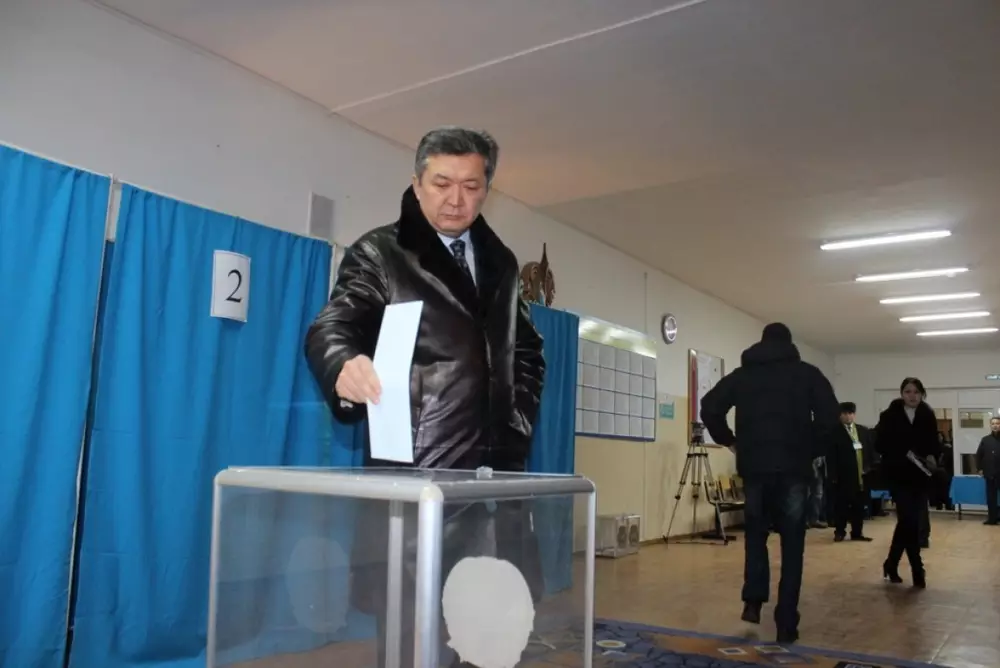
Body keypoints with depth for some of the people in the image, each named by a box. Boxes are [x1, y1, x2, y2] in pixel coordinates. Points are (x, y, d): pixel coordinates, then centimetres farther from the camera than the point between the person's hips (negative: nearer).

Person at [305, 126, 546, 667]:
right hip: (413, 476, -4)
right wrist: (345, 365, -37)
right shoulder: (380, 253, -1)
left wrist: (519, 421, 9)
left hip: (493, 473, 5)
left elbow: (527, 352, 22)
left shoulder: (500, 261, 15)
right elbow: (332, 327, -15)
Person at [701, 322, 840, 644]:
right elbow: (830, 417, -3)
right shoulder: (808, 373, 8)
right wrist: (812, 450, 9)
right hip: (793, 469, -1)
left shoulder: (741, 375, 12)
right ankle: (786, 624, 4)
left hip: (754, 467, 1)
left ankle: (753, 601, 8)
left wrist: (728, 440, 15)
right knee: (792, 545, 6)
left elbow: (709, 408, 4)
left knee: (756, 533, 21)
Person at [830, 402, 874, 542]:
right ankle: (840, 531, 11)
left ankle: (857, 532, 18)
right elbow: (832, 455, -10)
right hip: (843, 474, -5)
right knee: (842, 504, 1)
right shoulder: (835, 432, -6)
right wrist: (834, 474, -14)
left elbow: (870, 451, 12)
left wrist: (869, 467, 3)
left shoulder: (864, 431, 12)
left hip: (861, 474, 5)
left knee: (859, 504, 9)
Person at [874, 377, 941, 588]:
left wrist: (932, 457, -13)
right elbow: (881, 444, -6)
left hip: (920, 476, 4)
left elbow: (935, 444, 9)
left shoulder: (928, 417, 5)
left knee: (911, 521, 8)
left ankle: (891, 564, 26)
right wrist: (904, 454, -20)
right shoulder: (889, 416, -3)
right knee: (909, 520, -10)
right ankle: (917, 571, 1)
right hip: (898, 475, -4)